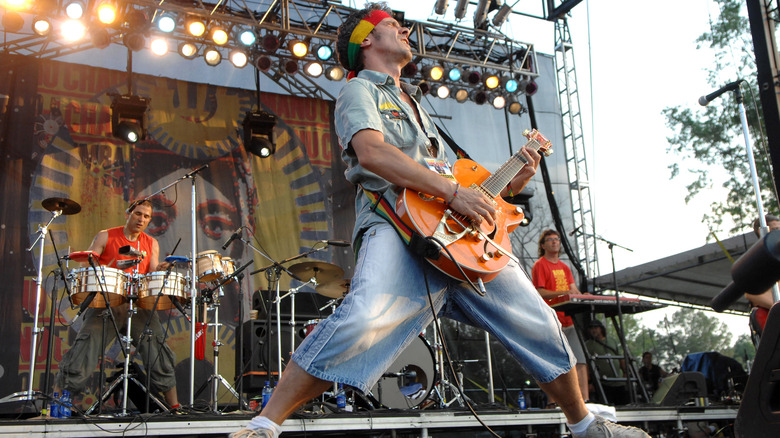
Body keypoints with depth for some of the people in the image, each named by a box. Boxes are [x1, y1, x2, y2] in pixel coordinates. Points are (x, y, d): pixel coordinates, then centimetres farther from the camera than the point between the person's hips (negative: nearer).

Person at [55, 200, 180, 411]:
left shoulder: (151, 244, 16)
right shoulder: (106, 237, 7)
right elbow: (85, 265, 2)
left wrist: (158, 270, -15)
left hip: (138, 307, 3)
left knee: (158, 349, -3)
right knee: (85, 348, -13)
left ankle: (174, 407, 7)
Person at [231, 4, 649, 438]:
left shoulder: (415, 104, 35)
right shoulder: (359, 91, 10)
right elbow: (371, 153, -12)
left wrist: (513, 181, 21)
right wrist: (452, 190, -18)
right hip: (395, 226, -7)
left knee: (540, 325, 7)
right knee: (365, 318, -34)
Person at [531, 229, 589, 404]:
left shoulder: (564, 267, 22)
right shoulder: (540, 265, -1)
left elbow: (574, 290, 18)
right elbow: (539, 292, -11)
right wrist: (562, 293, -22)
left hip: (569, 320, 7)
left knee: (581, 360, 0)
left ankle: (584, 400, 0)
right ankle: (553, 402, -2)